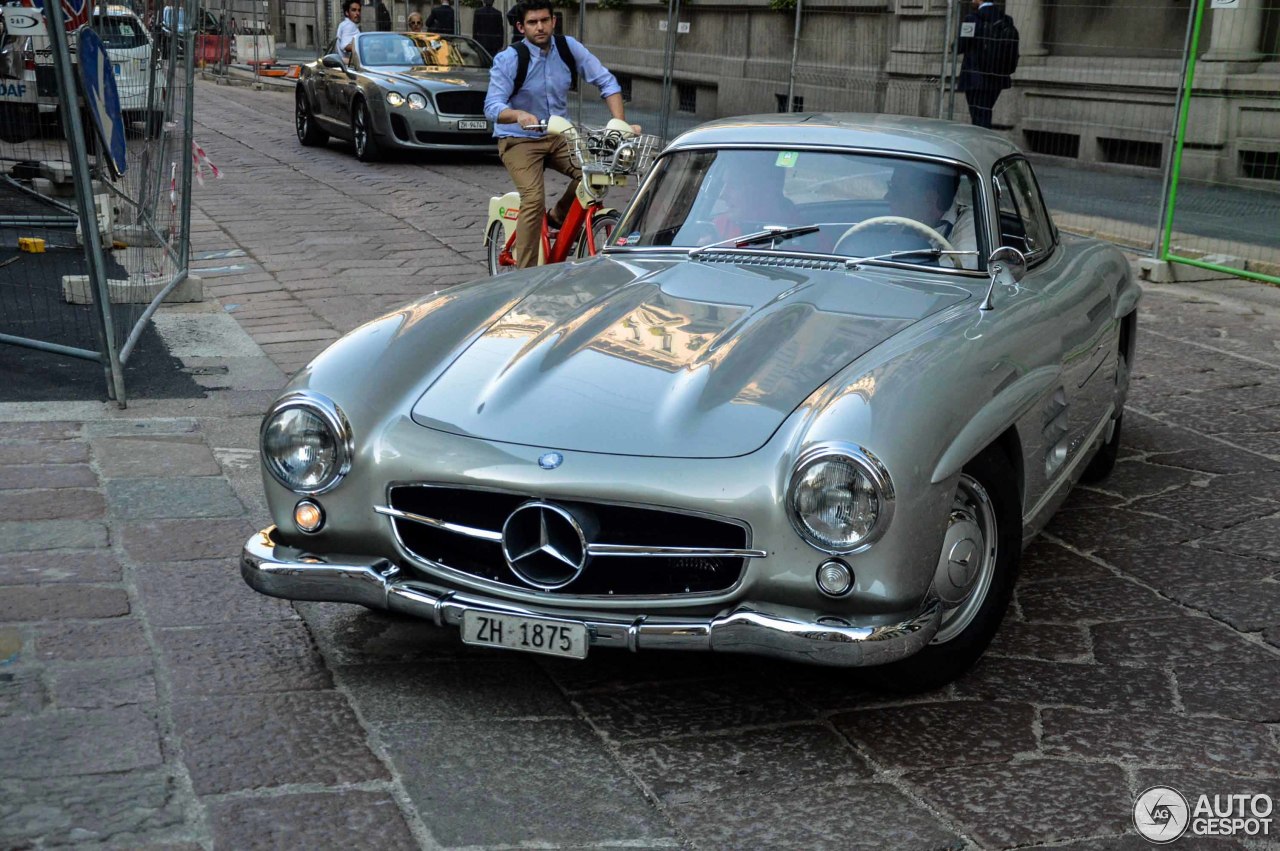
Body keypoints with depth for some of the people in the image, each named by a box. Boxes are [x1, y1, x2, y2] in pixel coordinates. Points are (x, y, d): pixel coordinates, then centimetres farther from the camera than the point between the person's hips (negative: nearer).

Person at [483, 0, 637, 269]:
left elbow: (606, 81, -3)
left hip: (559, 136, 4)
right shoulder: (508, 60, -14)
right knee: (534, 199, -25)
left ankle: (560, 217, 7)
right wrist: (519, 115, -45)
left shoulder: (569, 47, -5)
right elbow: (492, 107, -23)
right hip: (520, 140, -4)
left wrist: (620, 123, -17)